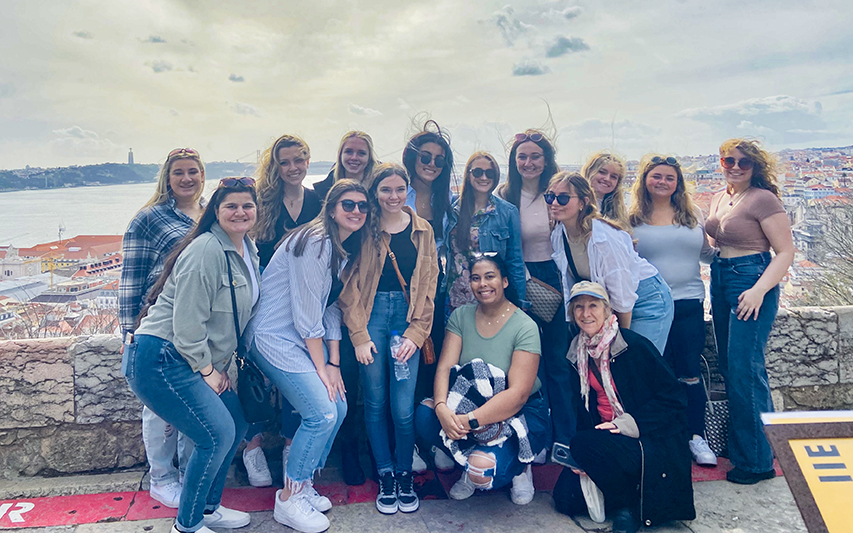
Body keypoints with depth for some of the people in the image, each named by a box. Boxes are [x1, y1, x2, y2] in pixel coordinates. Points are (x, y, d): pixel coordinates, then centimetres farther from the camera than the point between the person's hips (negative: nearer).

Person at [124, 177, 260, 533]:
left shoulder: (249, 251, 9)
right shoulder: (206, 251, -20)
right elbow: (187, 323, -21)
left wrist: (222, 367, 11)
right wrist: (208, 371, -12)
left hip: (199, 360, 10)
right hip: (160, 358, -10)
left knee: (236, 426, 11)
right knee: (217, 434, -12)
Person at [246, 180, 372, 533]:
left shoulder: (343, 254, 11)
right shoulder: (315, 241, -19)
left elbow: (331, 309, 11)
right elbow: (306, 312, -20)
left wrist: (334, 363, 4)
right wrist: (321, 368, -13)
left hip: (306, 338, 9)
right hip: (274, 336, -9)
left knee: (338, 406, 4)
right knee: (322, 413, -14)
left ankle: (303, 484, 22)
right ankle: (288, 500, 5)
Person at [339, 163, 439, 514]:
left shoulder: (423, 231, 9)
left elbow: (428, 285, 8)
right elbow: (350, 285, -1)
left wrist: (416, 333, -1)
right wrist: (359, 335, -7)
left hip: (407, 317, 1)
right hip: (371, 314, -1)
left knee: (403, 406, -3)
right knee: (375, 401, 5)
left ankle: (405, 474, 19)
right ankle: (385, 475, 23)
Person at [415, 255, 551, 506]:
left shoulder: (525, 327, -14)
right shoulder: (461, 316, 1)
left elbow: (518, 394, -21)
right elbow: (445, 367, -8)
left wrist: (470, 420, -31)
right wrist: (442, 407, -30)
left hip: (521, 414, -5)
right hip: (470, 404, 5)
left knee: (482, 470, -29)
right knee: (424, 414, -22)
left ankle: (518, 467, 7)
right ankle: (471, 462, 1)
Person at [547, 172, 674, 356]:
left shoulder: (604, 237, -30)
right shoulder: (558, 235, -8)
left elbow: (622, 294, -23)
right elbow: (570, 284, 5)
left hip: (645, 299, -6)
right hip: (606, 304, 7)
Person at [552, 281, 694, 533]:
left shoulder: (634, 345, -14)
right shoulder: (578, 354, 5)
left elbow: (672, 397, -13)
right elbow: (582, 409, 10)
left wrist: (629, 424, -22)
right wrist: (578, 460, -3)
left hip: (648, 441, -6)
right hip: (604, 437, 6)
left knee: (583, 444, -32)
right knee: (566, 498, -9)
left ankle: (627, 504, -7)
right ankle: (624, 486, 16)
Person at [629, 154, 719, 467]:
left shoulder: (693, 216, 12)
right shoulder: (632, 219, 4)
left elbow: (708, 254, 18)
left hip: (689, 304, 2)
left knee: (690, 373, 3)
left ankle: (696, 438, 16)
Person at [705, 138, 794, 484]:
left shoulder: (763, 199, -10)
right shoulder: (719, 199, 13)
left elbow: (786, 251, -14)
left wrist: (759, 290, -23)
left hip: (751, 282, -8)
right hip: (720, 283, 8)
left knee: (744, 369, -9)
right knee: (728, 368, 13)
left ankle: (758, 460, 3)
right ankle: (737, 447, 27)